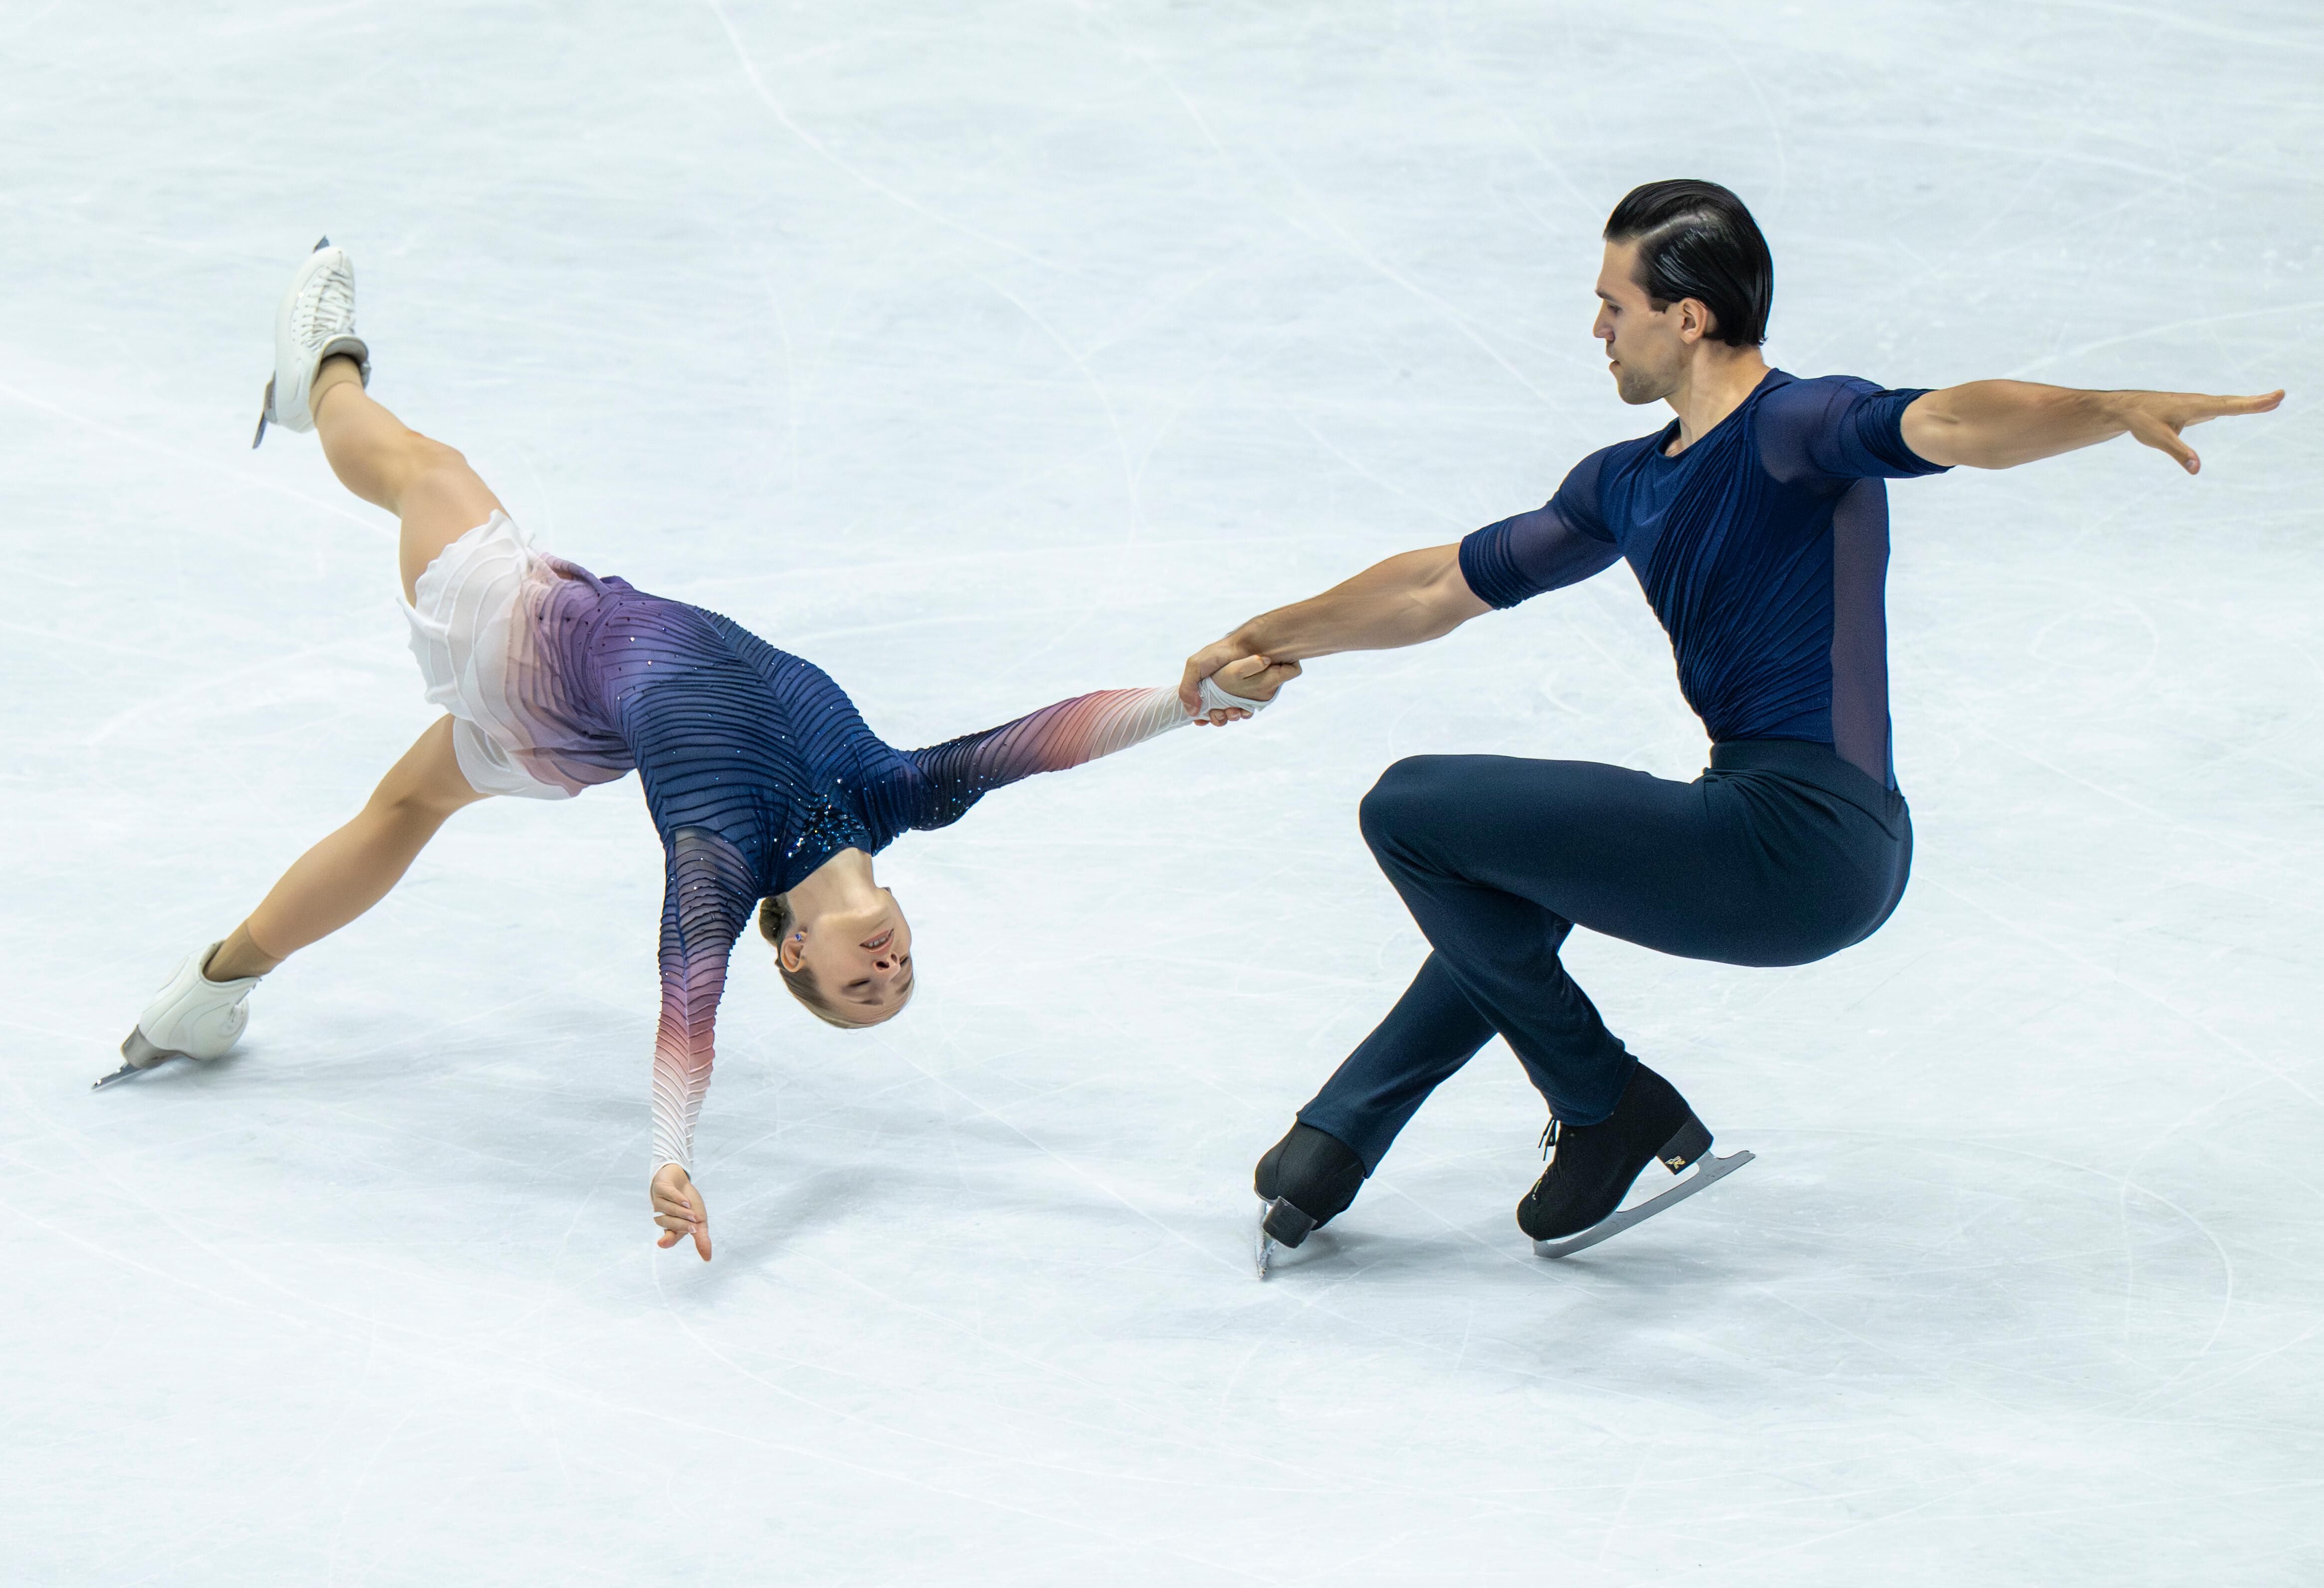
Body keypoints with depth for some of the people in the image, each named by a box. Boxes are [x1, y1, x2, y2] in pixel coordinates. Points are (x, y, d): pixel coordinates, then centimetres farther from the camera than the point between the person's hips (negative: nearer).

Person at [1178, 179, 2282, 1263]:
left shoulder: (1794, 429, -10)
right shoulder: (1630, 485, 19)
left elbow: (1951, 425, -30)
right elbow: (1448, 585, 31)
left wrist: (2117, 410, -49)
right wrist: (1268, 641, 36)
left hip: (1811, 842, -10)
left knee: (1412, 810, -6)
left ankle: (1610, 1111, 3)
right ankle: (1334, 1144, 42)